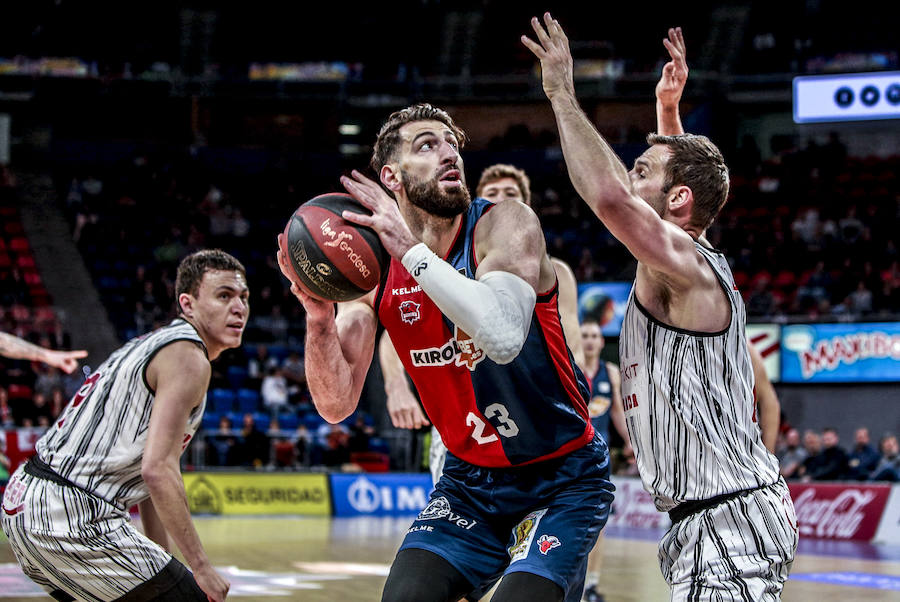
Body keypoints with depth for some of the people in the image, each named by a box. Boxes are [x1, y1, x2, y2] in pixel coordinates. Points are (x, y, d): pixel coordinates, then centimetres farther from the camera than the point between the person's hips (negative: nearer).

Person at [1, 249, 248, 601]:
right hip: (72, 519, -11)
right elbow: (158, 470, -22)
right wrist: (201, 568, -17)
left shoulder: (156, 344, 20)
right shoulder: (188, 358, -11)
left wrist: (162, 558, 24)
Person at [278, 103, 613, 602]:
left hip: (562, 480, -4)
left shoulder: (507, 224, -17)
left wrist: (413, 249, -34)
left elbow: (504, 335, -37)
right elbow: (336, 405, -9)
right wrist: (318, 316, -25)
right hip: (470, 481, 4)